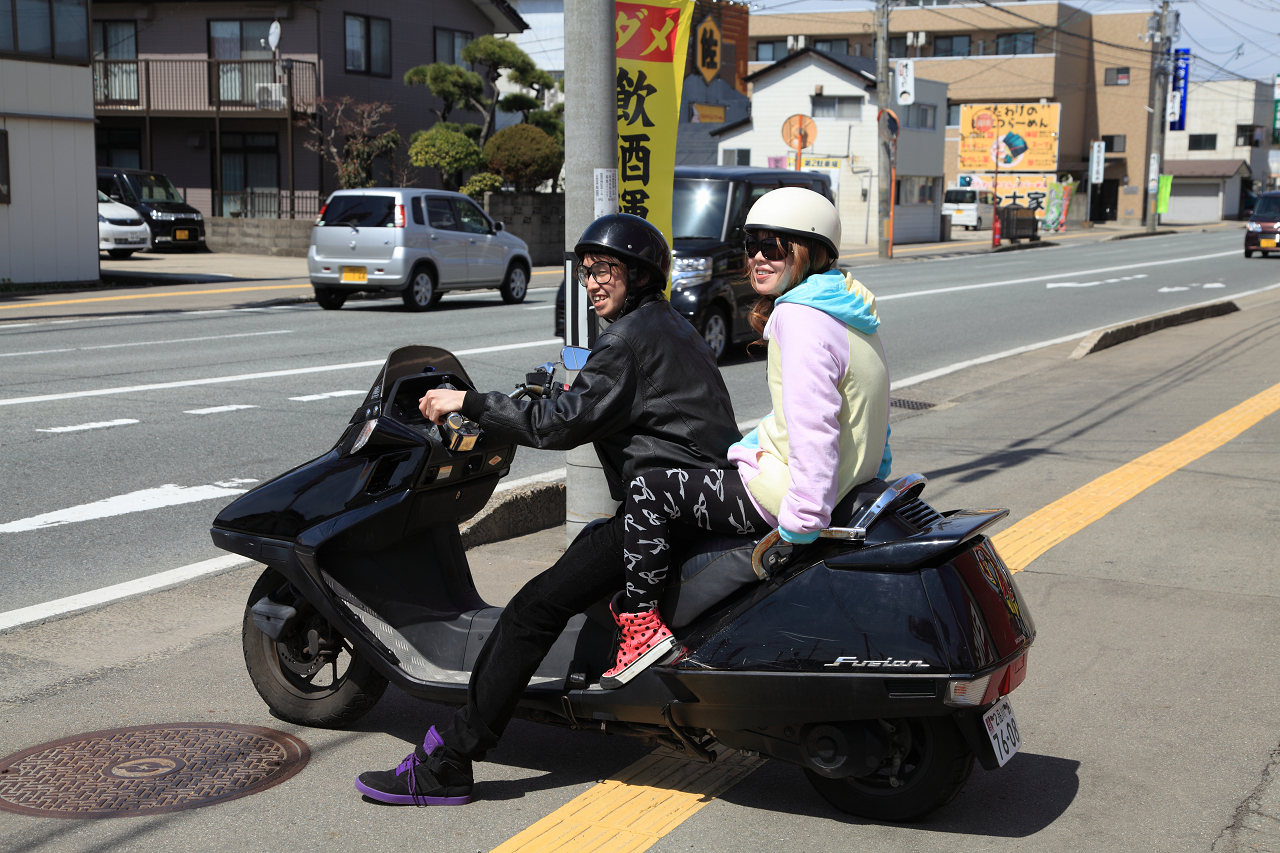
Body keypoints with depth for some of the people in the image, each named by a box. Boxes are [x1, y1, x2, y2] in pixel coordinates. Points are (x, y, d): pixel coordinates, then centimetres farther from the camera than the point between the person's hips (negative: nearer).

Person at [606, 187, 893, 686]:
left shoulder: (799, 318, -19)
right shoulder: (847, 308, 12)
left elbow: (813, 429, -27)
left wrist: (799, 526, -27)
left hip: (780, 495, -11)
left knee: (649, 491, -6)